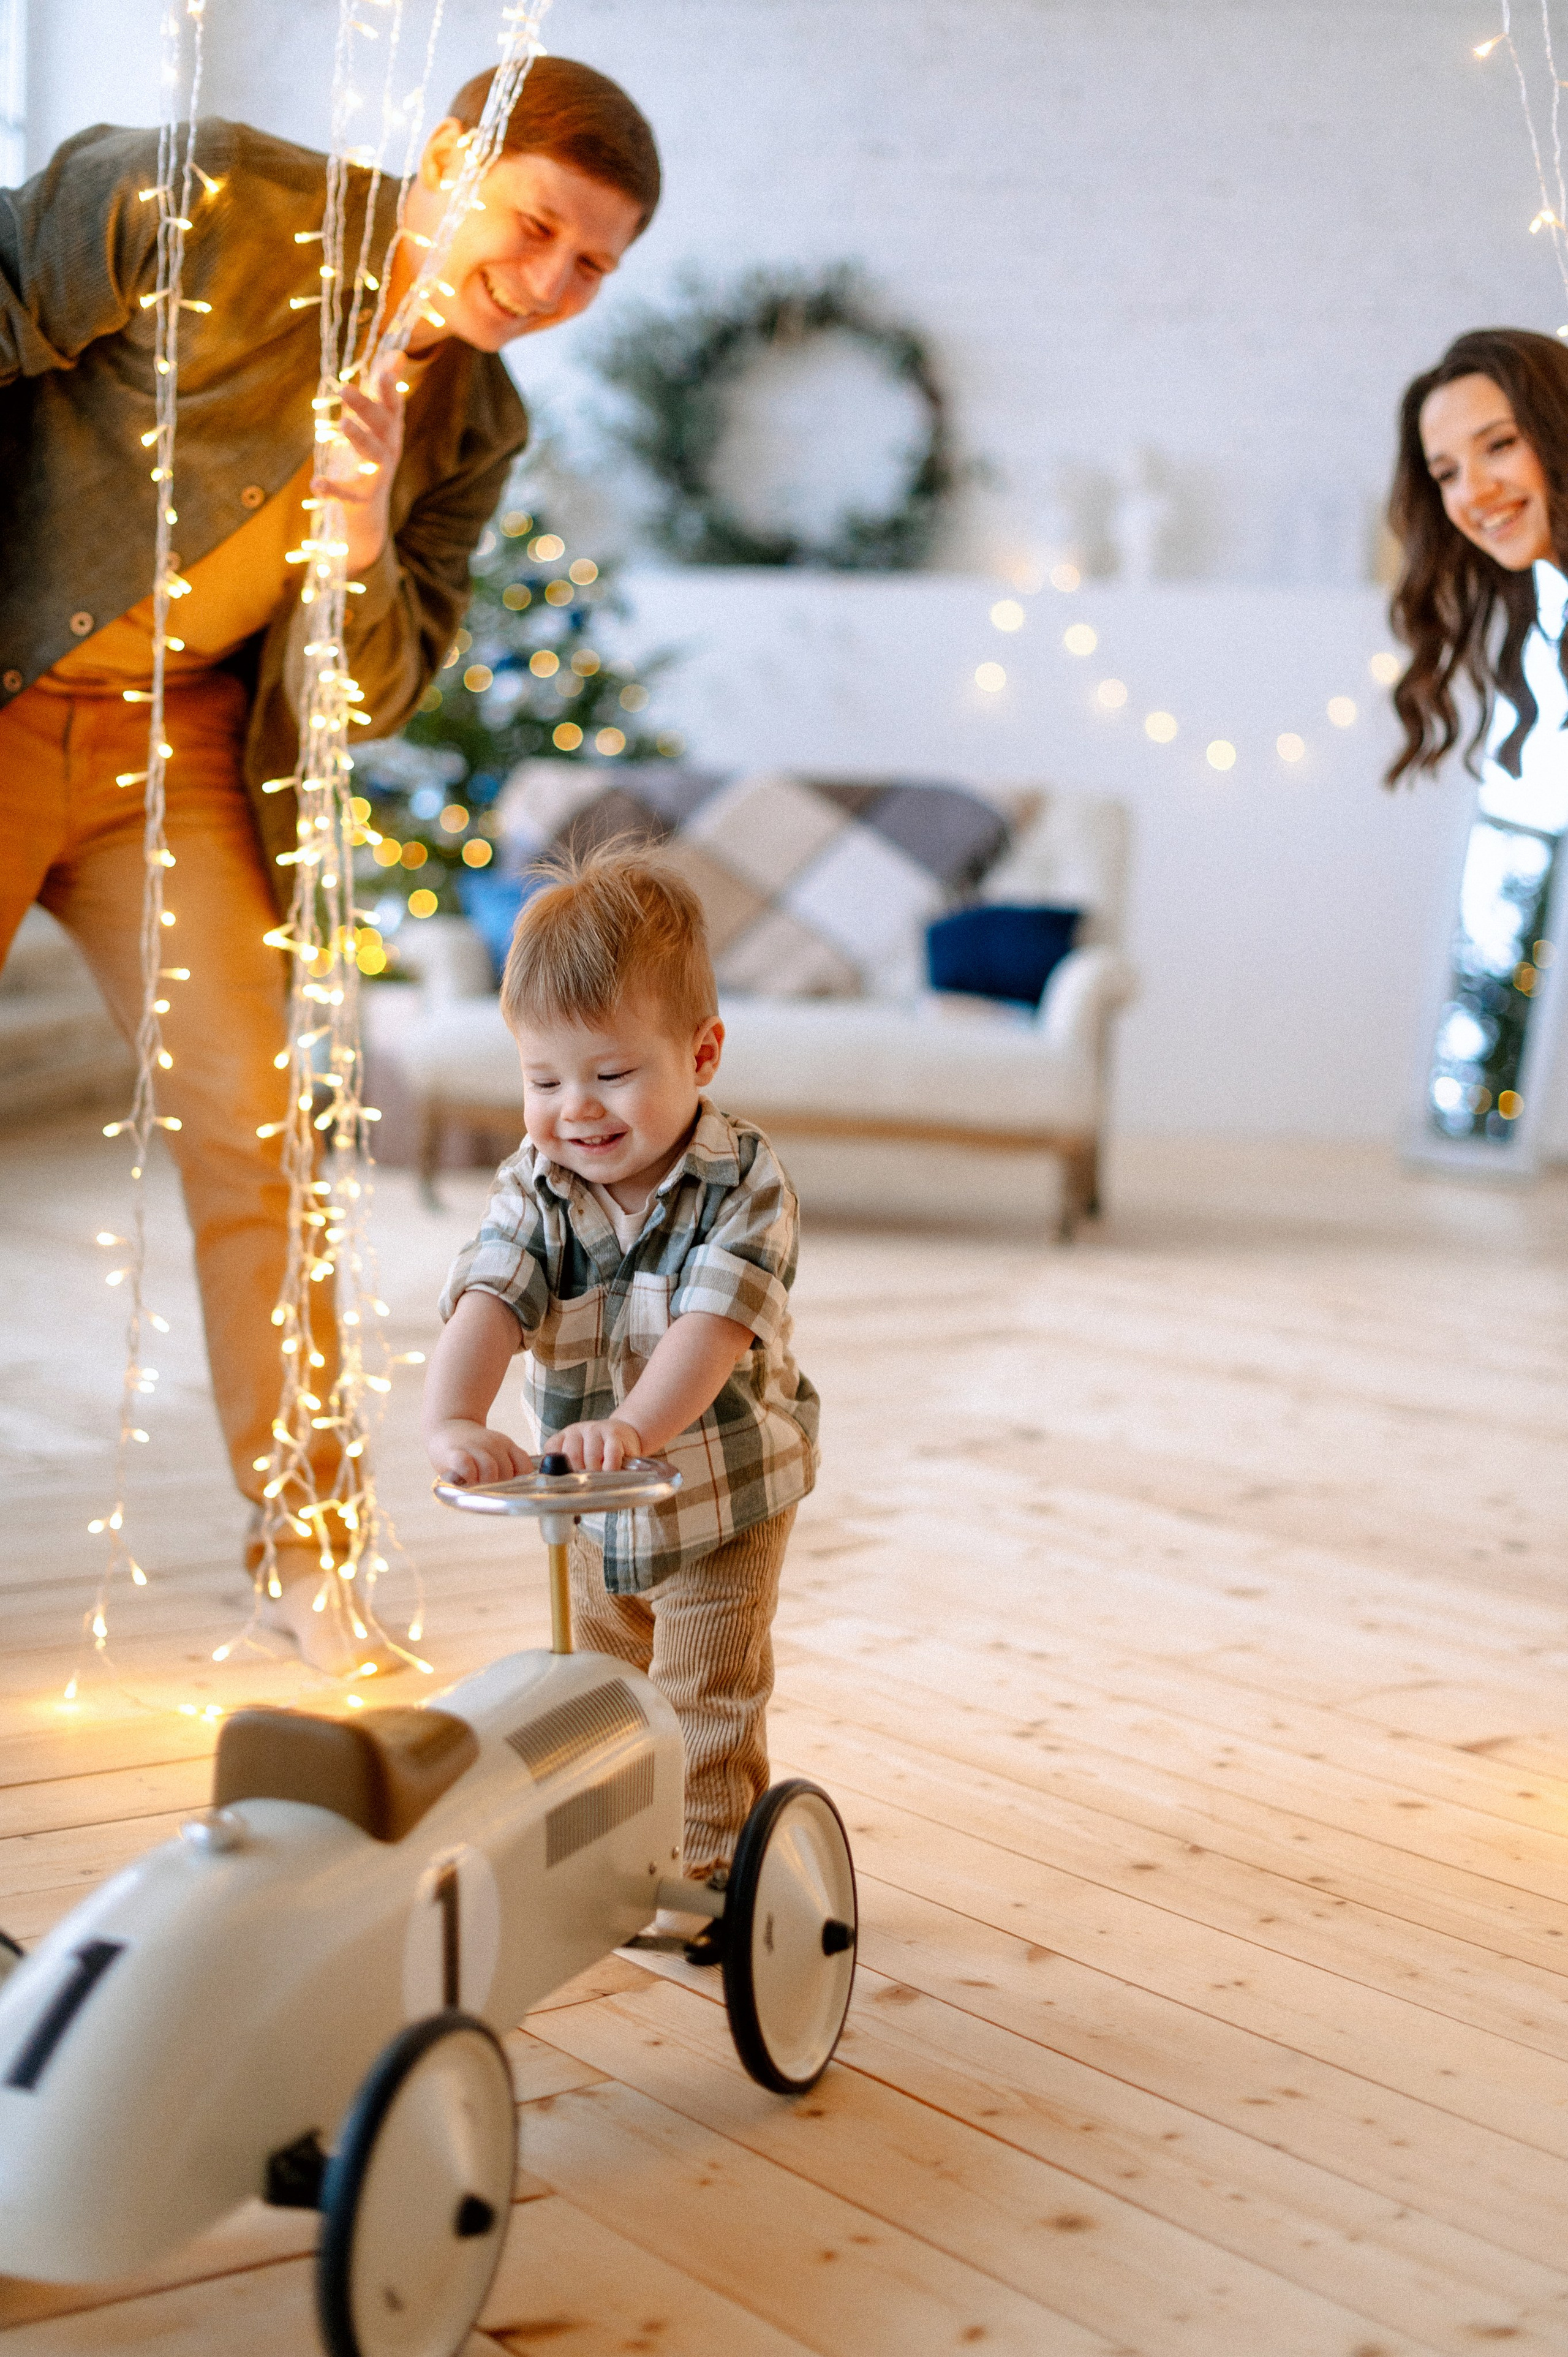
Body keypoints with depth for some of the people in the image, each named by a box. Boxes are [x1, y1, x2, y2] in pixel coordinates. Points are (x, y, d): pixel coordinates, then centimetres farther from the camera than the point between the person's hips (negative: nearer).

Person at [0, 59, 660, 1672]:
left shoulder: (474, 430, 0)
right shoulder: (204, 211, -18)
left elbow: (372, 702, 2)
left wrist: (363, 541, -19)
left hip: (181, 751, 5)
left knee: (249, 1118, -2)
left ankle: (305, 1554, 10)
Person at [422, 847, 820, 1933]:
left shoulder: (745, 1183, -25)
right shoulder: (535, 1190, -15)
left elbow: (712, 1324, -37)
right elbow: (486, 1304, -30)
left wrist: (637, 1425, -55)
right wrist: (454, 1419, -50)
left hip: (726, 1495, -5)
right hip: (594, 1511, 5)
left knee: (707, 1699, -1)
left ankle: (712, 1864, 18)